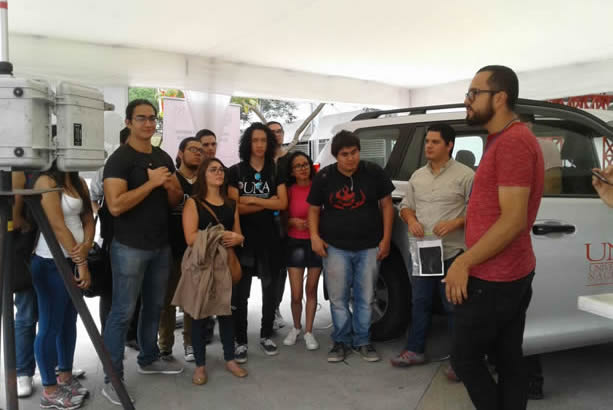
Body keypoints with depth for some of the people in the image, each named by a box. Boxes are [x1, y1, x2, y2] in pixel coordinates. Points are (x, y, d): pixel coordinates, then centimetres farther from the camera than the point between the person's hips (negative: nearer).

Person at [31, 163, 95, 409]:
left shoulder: (79, 182, 10)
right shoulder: (46, 181, -13)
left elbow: (88, 219, 8)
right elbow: (58, 227, -17)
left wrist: (86, 246, -12)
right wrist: (82, 263, -16)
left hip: (73, 261, 8)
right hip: (51, 264, -8)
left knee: (69, 321, 16)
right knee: (50, 326, 2)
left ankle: (66, 377, 31)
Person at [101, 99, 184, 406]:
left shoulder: (164, 158, 10)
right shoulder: (119, 159, -12)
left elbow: (176, 201, 13)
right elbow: (115, 205, -23)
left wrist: (171, 187, -9)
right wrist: (151, 183, -23)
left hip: (161, 246, 7)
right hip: (130, 248, -7)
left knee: (155, 306, 17)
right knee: (122, 312, 0)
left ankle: (148, 359, 35)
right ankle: (112, 378, 11)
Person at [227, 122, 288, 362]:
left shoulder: (275, 172, 8)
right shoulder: (236, 171, 1)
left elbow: (282, 204, -5)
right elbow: (234, 208, -9)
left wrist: (252, 200, -13)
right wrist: (267, 203, -12)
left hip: (270, 238, 3)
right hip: (244, 238, -2)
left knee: (270, 290, 10)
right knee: (240, 293, 1)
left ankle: (266, 336, 25)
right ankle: (240, 342, 11)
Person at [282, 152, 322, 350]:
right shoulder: (289, 191, -2)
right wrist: (294, 221, -14)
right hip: (295, 243, 0)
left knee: (311, 290, 8)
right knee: (296, 294, 0)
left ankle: (308, 332, 21)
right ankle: (296, 327, 25)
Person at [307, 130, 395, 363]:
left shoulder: (373, 173, -1)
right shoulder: (324, 177, 1)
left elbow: (386, 205, 4)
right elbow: (314, 209, 8)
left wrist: (386, 239, -1)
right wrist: (314, 236, -7)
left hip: (369, 247, 0)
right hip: (335, 248, 0)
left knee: (365, 298, 8)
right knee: (338, 298, 5)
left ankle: (362, 341, 25)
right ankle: (341, 341, 22)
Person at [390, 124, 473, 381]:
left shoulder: (464, 175, -6)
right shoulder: (417, 176, 12)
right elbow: (405, 205, 17)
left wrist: (455, 223, -22)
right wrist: (411, 220, -4)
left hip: (452, 253, -6)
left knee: (454, 306, 0)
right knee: (420, 302, 15)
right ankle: (415, 350, 27)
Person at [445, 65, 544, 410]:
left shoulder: (511, 142, -19)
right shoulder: (511, 139, 15)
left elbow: (513, 219, -24)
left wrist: (463, 263, -19)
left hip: (493, 279, -10)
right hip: (513, 274, 10)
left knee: (465, 359, 3)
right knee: (509, 360, 15)